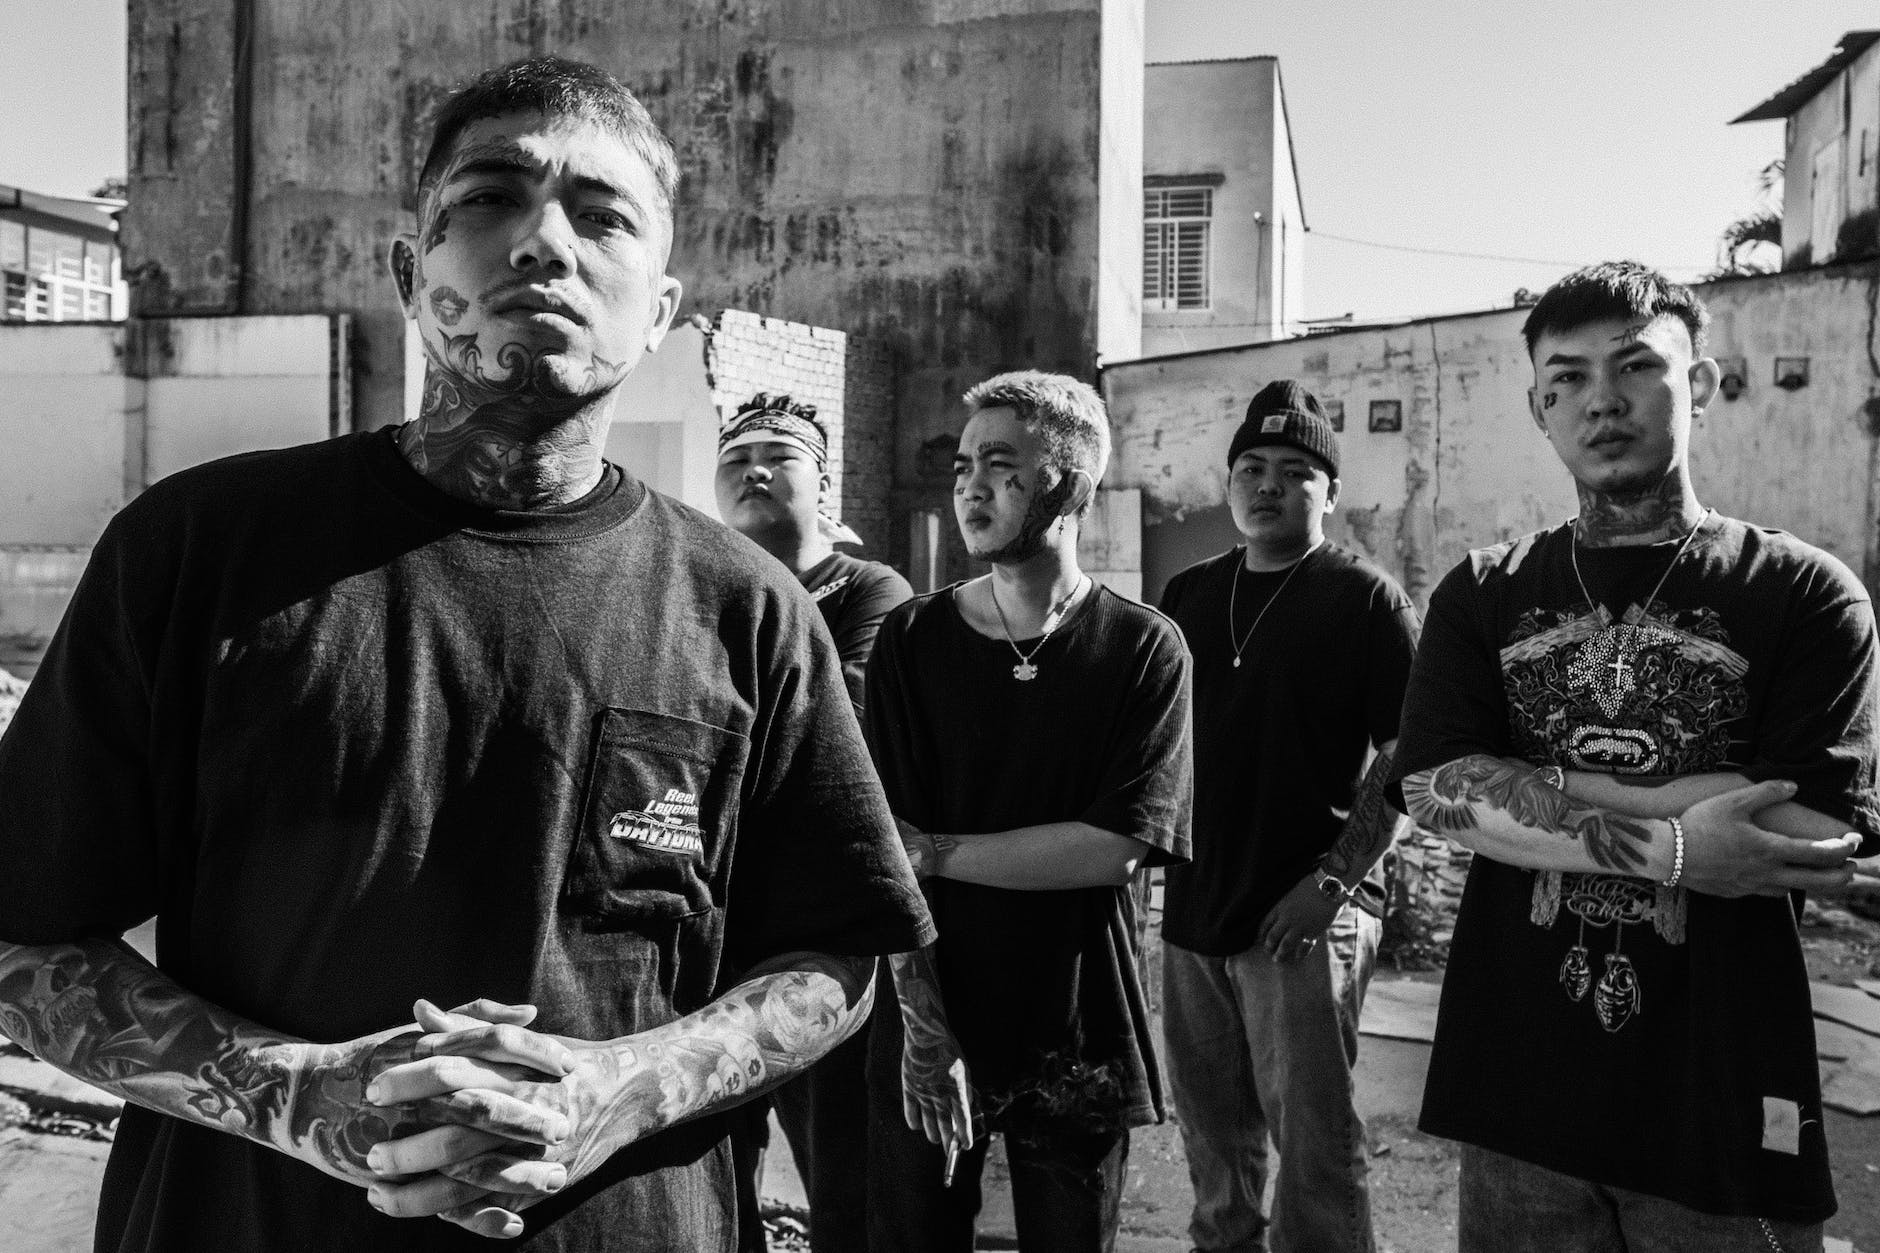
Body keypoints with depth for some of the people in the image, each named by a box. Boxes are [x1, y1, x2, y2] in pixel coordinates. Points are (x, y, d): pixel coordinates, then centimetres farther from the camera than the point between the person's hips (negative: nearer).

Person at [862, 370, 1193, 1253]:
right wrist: (923, 1024, -15)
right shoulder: (912, 640, -2)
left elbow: (1115, 848, -13)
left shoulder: (1144, 648, -6)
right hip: (929, 1025, 1)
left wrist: (938, 852, -13)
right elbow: (888, 853, -8)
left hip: (1079, 1039, -1)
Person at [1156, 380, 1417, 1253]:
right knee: (1212, 1143, 18)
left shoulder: (1367, 600, -4)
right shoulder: (1186, 597, 11)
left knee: (1313, 1149, 0)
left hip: (1306, 920, -5)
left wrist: (1336, 877, -17)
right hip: (1192, 913, 6)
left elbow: (1405, 757, -9)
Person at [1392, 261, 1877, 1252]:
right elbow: (1433, 789, -9)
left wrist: (1541, 787, -14)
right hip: (1518, 1094, 2)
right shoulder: (1482, 596, 4)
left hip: (1725, 1102, -2)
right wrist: (1670, 843, -17)